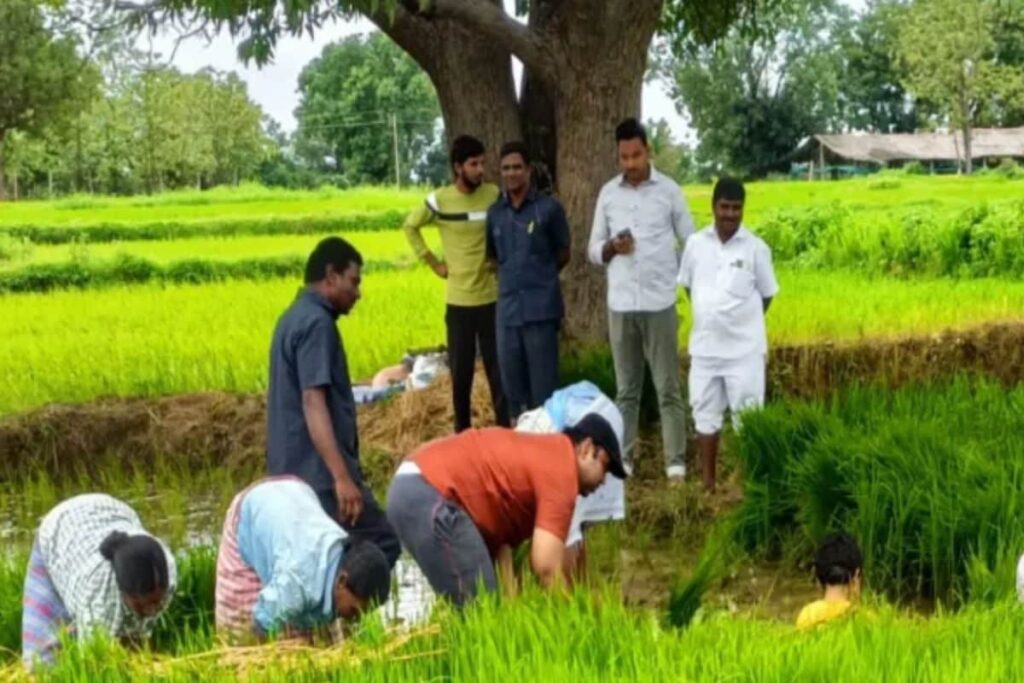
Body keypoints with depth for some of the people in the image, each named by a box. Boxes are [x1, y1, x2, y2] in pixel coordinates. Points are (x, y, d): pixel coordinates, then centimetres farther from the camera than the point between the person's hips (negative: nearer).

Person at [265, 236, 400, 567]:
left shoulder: (295, 317, 17)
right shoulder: (316, 322, -13)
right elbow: (313, 402, -22)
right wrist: (341, 476, -28)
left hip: (293, 471, 10)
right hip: (319, 472, -10)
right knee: (381, 547, -7)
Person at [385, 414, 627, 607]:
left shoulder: (543, 455, 24)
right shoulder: (561, 469, -6)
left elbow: (500, 533, 17)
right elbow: (546, 567, -13)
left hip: (412, 486, 11)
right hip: (432, 496, -11)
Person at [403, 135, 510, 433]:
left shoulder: (495, 195, -2)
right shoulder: (439, 200, -6)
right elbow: (410, 227, 9)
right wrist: (432, 262, 4)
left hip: (492, 297, 1)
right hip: (458, 300, -1)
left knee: (498, 368, 3)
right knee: (461, 371, 6)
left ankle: (505, 430, 11)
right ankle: (462, 431, 19)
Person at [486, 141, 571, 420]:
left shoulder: (549, 208, -2)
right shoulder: (494, 213, 8)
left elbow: (563, 253, 9)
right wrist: (513, 276, 12)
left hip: (541, 308, -4)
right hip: (507, 309, 4)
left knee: (543, 386, 0)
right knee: (512, 385, 11)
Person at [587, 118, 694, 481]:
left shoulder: (669, 190, 0)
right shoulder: (608, 193, 7)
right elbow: (593, 250, 9)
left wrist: (682, 278, -4)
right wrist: (611, 247, -10)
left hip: (660, 303, -2)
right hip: (620, 304, 2)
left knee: (667, 387, 2)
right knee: (626, 388, 9)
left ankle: (675, 461, 7)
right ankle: (623, 458, 15)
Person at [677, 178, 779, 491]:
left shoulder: (755, 248, -7)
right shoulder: (696, 244, 1)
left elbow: (766, 294, 3)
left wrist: (742, 321, 6)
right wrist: (710, 317, 11)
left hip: (744, 349, -3)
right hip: (704, 347, 3)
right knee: (705, 414, 11)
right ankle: (708, 481, 23)